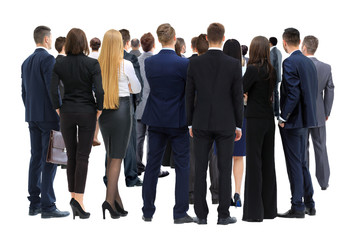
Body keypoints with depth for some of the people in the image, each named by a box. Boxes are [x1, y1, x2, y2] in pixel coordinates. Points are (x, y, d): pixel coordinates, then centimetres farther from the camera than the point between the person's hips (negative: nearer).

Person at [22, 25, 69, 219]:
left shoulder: (26, 62, 14)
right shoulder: (48, 59, -12)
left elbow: (24, 92, 17)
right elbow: (53, 88, -18)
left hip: (32, 116, 9)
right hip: (48, 115, -8)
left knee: (36, 159, 11)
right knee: (49, 160, -6)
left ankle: (34, 203, 14)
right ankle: (47, 206, -6)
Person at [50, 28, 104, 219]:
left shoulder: (59, 65, -2)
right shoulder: (92, 63, -9)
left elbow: (53, 90, -7)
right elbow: (99, 91, -15)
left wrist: (58, 109, 5)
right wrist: (99, 110, -2)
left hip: (67, 112, 2)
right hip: (87, 112, -2)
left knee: (71, 155, 12)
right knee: (83, 156, 0)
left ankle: (73, 195, 14)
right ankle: (79, 199, -8)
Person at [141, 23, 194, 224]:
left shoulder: (149, 62, -2)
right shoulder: (184, 63, -14)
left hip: (155, 119, 4)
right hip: (178, 120, -4)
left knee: (152, 164, 11)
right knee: (182, 166, 4)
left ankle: (148, 211, 17)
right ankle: (180, 213, 5)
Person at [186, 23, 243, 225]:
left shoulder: (195, 63, -3)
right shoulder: (234, 64, -8)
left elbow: (189, 96, 1)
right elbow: (238, 97, -5)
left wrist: (190, 124, 11)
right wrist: (239, 126, 5)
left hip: (202, 123, 1)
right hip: (225, 124, -1)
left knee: (201, 170, 7)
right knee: (225, 170, 6)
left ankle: (201, 215, 9)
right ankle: (224, 215, 9)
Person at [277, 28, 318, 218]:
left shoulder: (290, 63, -16)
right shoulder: (309, 62, 11)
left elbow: (293, 93, -23)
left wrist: (283, 118, -16)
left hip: (293, 121, -9)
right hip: (306, 119, 9)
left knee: (294, 164, -2)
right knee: (301, 163, 17)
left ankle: (297, 207, 4)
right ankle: (309, 204, 22)